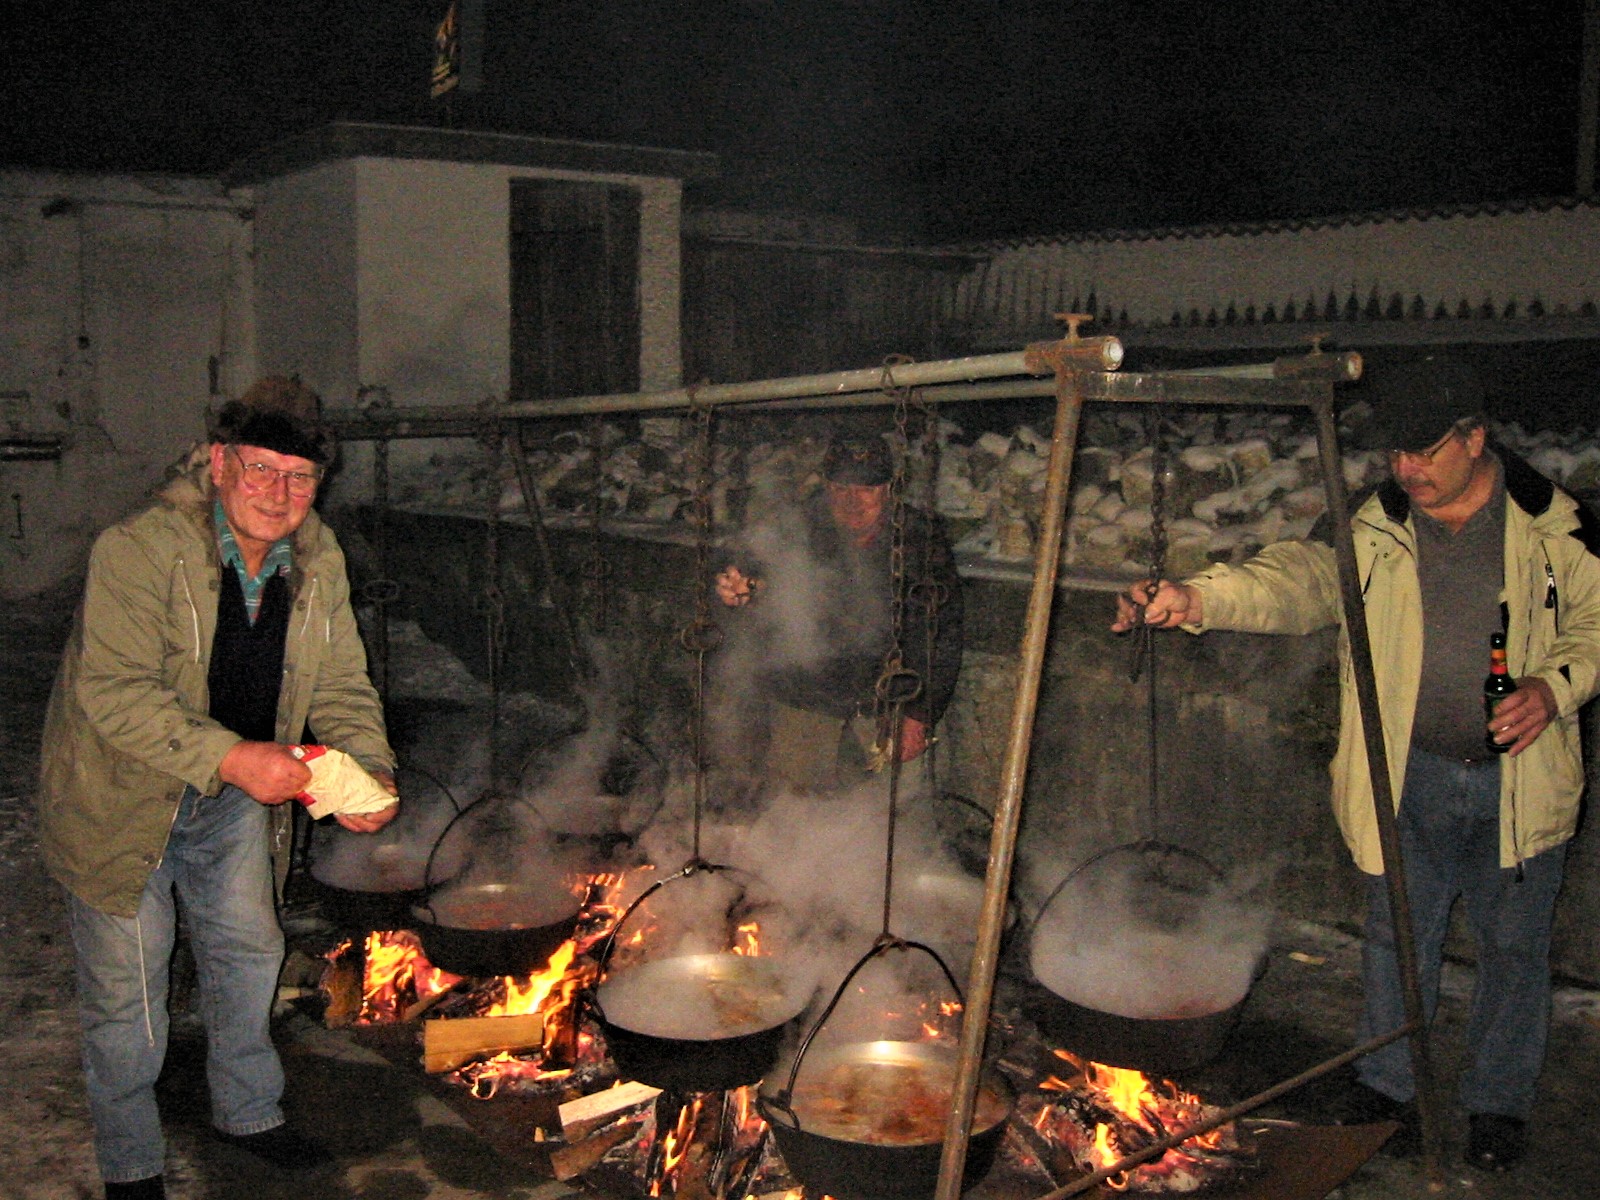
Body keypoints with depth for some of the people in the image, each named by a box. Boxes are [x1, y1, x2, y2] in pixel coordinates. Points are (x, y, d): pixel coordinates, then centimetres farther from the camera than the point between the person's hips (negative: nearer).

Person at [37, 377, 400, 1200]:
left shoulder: (319, 564, -6)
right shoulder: (138, 550, -26)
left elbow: (340, 685, -2)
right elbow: (114, 692, -32)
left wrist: (370, 771, -20)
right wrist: (230, 757, -39)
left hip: (234, 799, 6)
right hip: (120, 795, -5)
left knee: (249, 951, 17)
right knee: (126, 985, 5)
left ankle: (247, 1111, 40)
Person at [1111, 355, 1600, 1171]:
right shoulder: (1373, 531, -3)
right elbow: (1299, 582, -17)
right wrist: (1197, 598, -34)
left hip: (1522, 781, -1)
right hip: (1411, 777, 1)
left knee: (1513, 946, 11)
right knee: (1396, 939, 11)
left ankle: (1498, 1104, 31)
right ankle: (1389, 1088, 30)